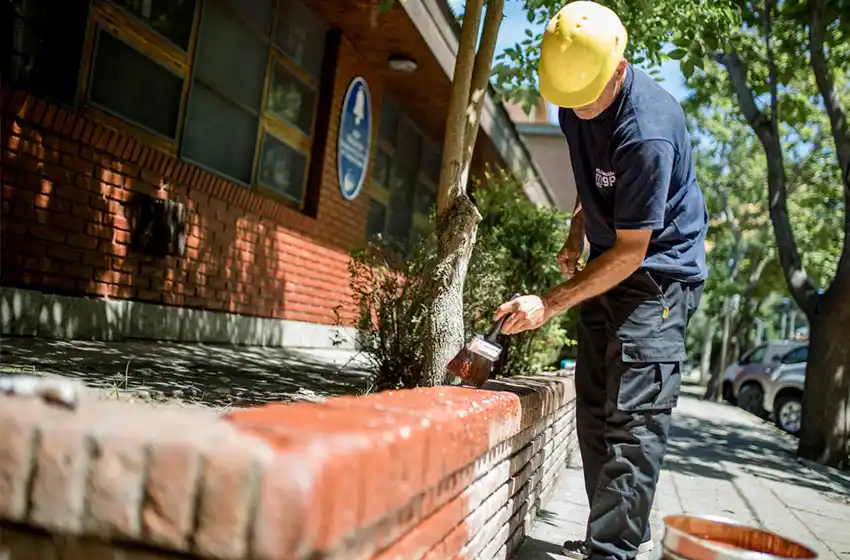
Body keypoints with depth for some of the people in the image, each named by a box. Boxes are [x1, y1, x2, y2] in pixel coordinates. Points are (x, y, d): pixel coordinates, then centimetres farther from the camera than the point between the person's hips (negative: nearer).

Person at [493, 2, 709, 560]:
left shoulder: (648, 131, -29)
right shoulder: (576, 101, -1)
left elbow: (631, 251, -25)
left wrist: (549, 304, -25)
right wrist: (576, 235, 8)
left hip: (658, 272, -8)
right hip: (608, 267, 9)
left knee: (634, 416, -13)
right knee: (596, 410, 8)